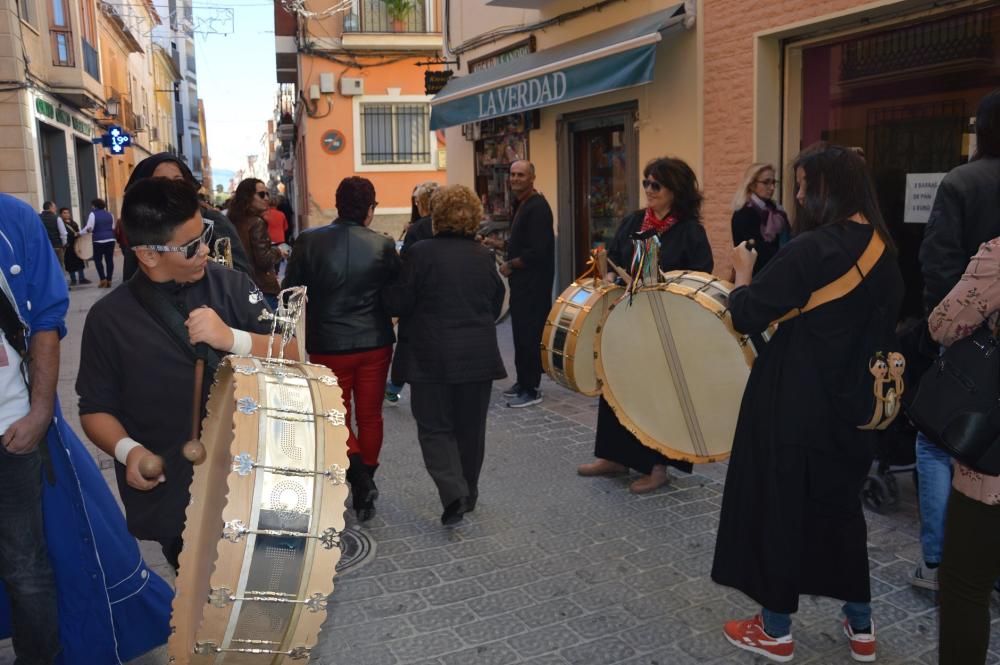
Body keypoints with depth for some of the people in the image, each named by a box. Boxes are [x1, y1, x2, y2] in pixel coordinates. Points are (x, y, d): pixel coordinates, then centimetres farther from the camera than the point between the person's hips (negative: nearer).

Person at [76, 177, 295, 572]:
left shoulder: (231, 285, -5)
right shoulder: (109, 318, -7)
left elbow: (290, 357, -6)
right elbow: (96, 408, 1)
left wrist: (232, 338, -23)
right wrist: (128, 450, -18)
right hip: (171, 497, -1)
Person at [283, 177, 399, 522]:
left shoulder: (308, 241, -10)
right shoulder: (383, 245, -9)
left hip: (328, 345, -1)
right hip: (375, 343, 1)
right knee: (370, 417, 15)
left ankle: (359, 476, -2)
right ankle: (364, 486, 23)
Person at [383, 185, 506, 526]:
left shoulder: (420, 253, -11)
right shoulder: (484, 256, 2)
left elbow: (397, 304, -9)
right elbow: (496, 307, 11)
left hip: (432, 357, -4)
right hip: (478, 356, 4)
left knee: (435, 427, 6)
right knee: (471, 428, 15)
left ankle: (453, 494, -11)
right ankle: (468, 494, 28)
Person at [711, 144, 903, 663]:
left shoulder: (810, 249, -20)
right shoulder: (884, 252, 6)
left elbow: (745, 316, -18)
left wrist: (743, 272, -1)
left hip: (795, 405, -8)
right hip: (853, 405, 8)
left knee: (778, 505, 7)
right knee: (840, 505, 21)